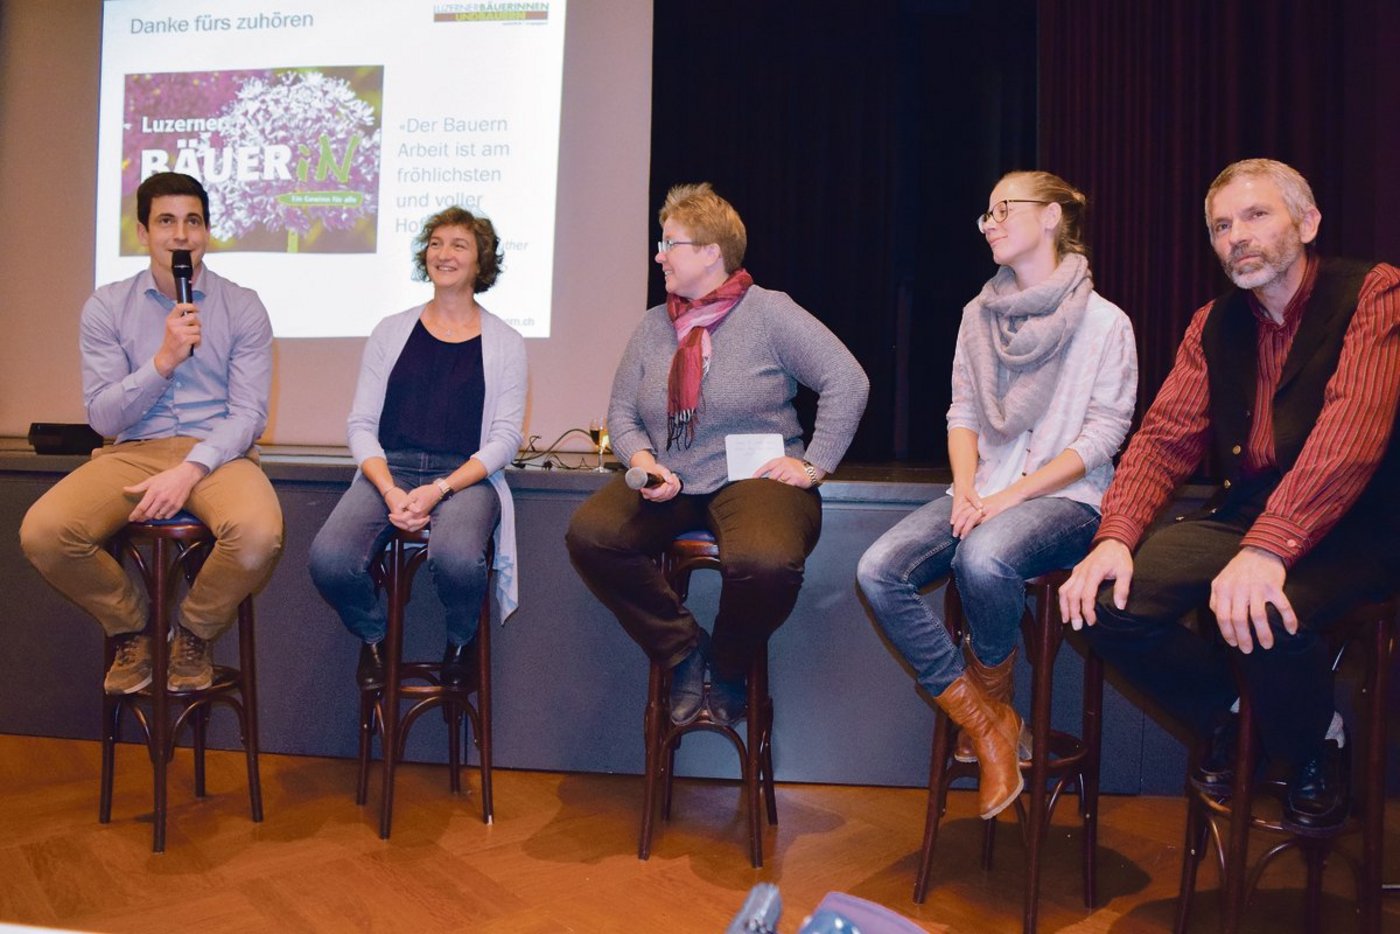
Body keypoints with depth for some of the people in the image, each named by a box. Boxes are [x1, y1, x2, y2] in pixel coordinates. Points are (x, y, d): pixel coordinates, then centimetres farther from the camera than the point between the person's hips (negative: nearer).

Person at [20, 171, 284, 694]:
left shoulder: (242, 307, 3)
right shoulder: (107, 307, 7)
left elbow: (249, 413, -4)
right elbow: (103, 418, 2)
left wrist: (189, 470, -19)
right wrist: (164, 360, -13)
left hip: (218, 454, -2)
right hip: (133, 452, 2)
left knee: (258, 534, -35)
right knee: (41, 533, -26)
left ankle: (194, 631, 0)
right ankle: (130, 626, 6)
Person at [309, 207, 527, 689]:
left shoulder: (505, 343, 9)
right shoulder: (392, 331, 14)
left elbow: (505, 437, 1)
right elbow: (361, 425, 8)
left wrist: (440, 489, -15)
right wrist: (390, 491, -11)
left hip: (466, 475, -2)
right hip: (388, 470, 2)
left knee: (456, 556, -35)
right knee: (329, 559, -27)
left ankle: (460, 641, 1)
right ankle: (373, 637, 8)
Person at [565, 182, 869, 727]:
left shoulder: (768, 312, -1)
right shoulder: (653, 325, 14)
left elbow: (847, 381, -5)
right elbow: (622, 412, 14)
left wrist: (815, 465, -9)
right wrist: (642, 459, -7)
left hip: (754, 478, -4)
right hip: (670, 484, 5)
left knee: (765, 561, -37)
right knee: (590, 533, -23)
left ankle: (729, 669, 0)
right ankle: (684, 651, -2)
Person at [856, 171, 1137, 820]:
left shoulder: (1104, 322, -1)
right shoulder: (979, 315, 15)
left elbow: (1103, 435, -6)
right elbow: (962, 413, 12)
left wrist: (1012, 495, -16)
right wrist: (966, 490, -7)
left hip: (1064, 499, -5)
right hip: (983, 492, 5)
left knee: (984, 557, -38)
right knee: (878, 570, -22)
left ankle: (994, 701, -7)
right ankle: (986, 727, -10)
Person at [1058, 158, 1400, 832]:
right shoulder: (1214, 324, 10)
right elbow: (1166, 436, 2)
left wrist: (1269, 547, -36)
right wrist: (1116, 536, -17)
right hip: (1241, 515, 5)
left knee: (1264, 614, -35)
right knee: (1107, 603, -17)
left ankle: (1315, 750, 1)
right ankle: (1230, 717, 12)